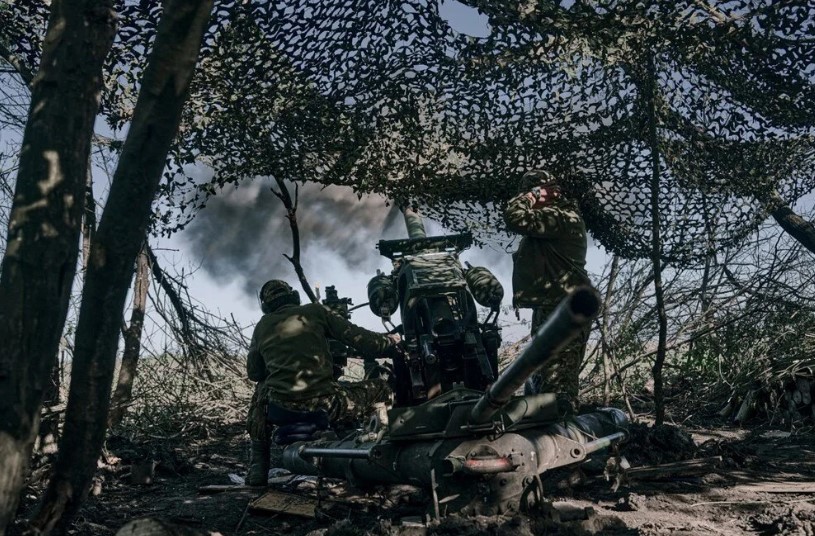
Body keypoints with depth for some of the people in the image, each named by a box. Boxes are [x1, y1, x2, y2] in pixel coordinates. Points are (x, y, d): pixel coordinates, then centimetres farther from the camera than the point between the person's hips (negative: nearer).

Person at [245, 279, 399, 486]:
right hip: (324, 403, -3)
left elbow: (254, 373, 25)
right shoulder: (315, 311, 8)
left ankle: (258, 467, 30)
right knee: (380, 388, 17)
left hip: (281, 407, 4)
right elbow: (359, 338, 4)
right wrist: (390, 341, 22)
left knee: (261, 390, 38)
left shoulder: (261, 327, 16)